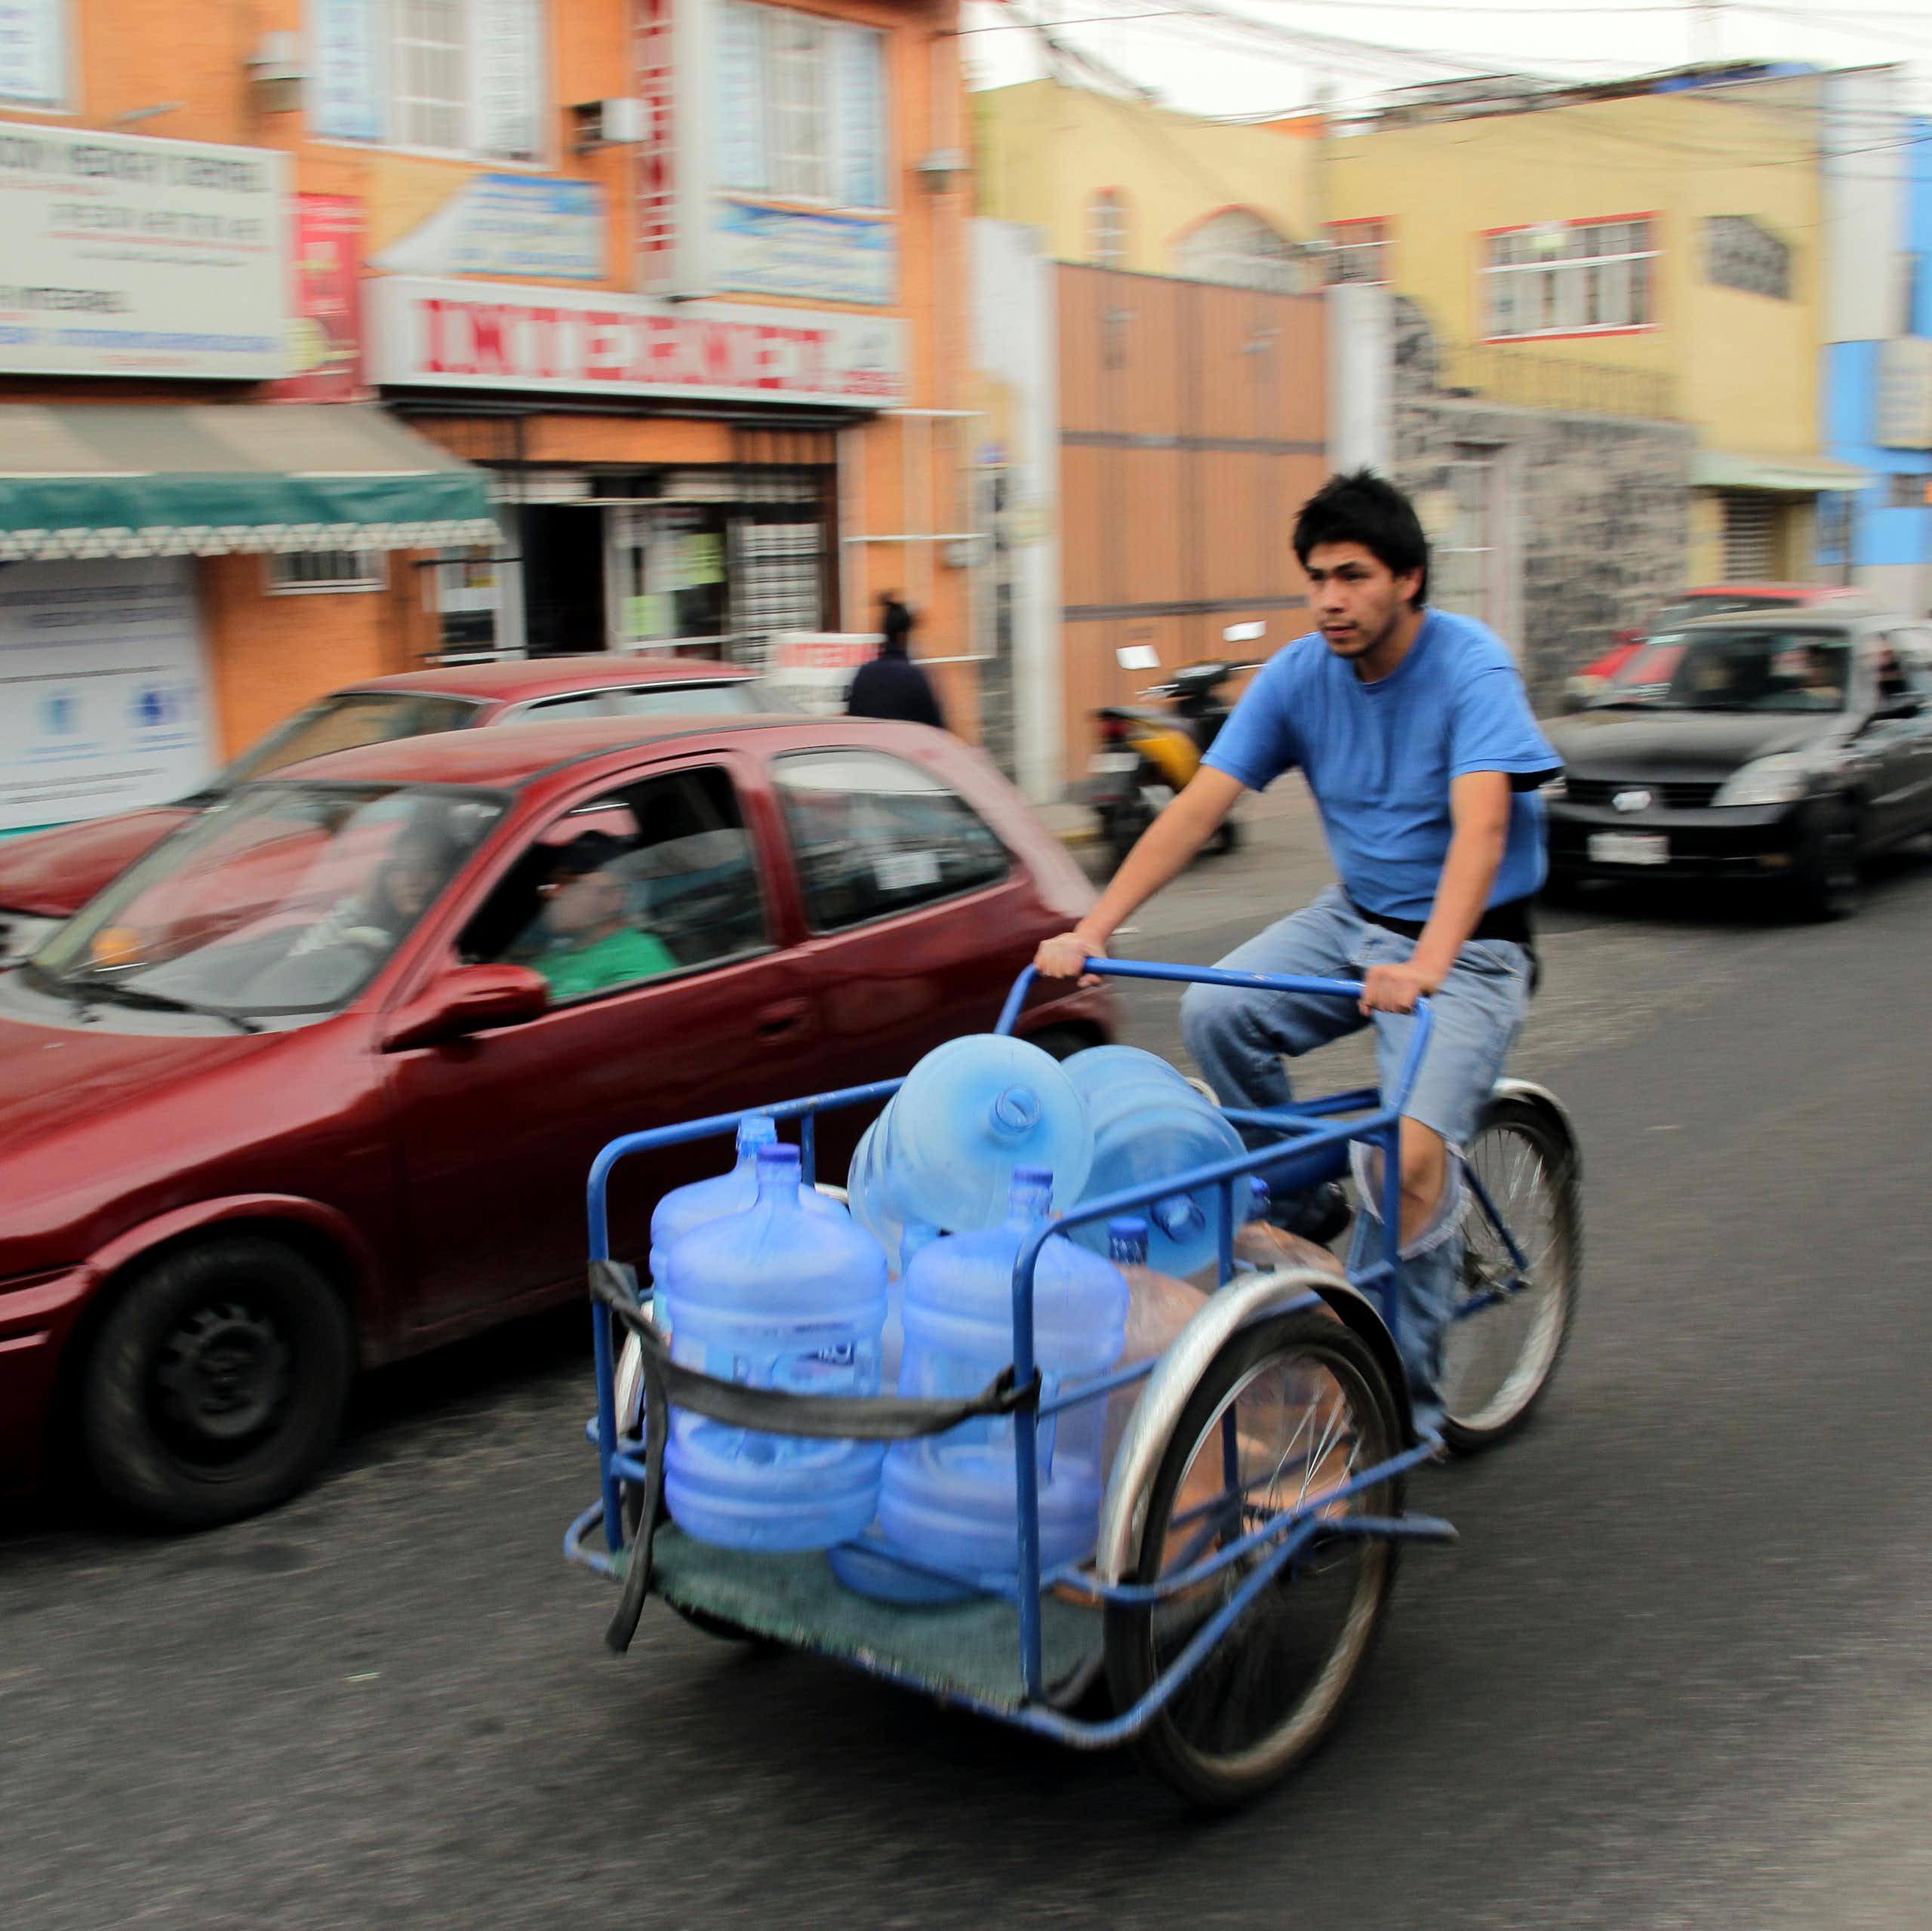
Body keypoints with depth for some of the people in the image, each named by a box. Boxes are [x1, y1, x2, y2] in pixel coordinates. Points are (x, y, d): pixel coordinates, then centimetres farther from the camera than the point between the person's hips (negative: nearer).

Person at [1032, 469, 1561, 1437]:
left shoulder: (1471, 667, -19)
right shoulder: (1301, 673, -5)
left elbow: (1482, 827, -34)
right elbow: (1197, 808, -10)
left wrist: (1426, 966, -51)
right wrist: (1092, 930, -22)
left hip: (1471, 942, -5)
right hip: (1354, 917, 5)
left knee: (1412, 1156, -23)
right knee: (1214, 1010, -21)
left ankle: (1402, 1401, -6)